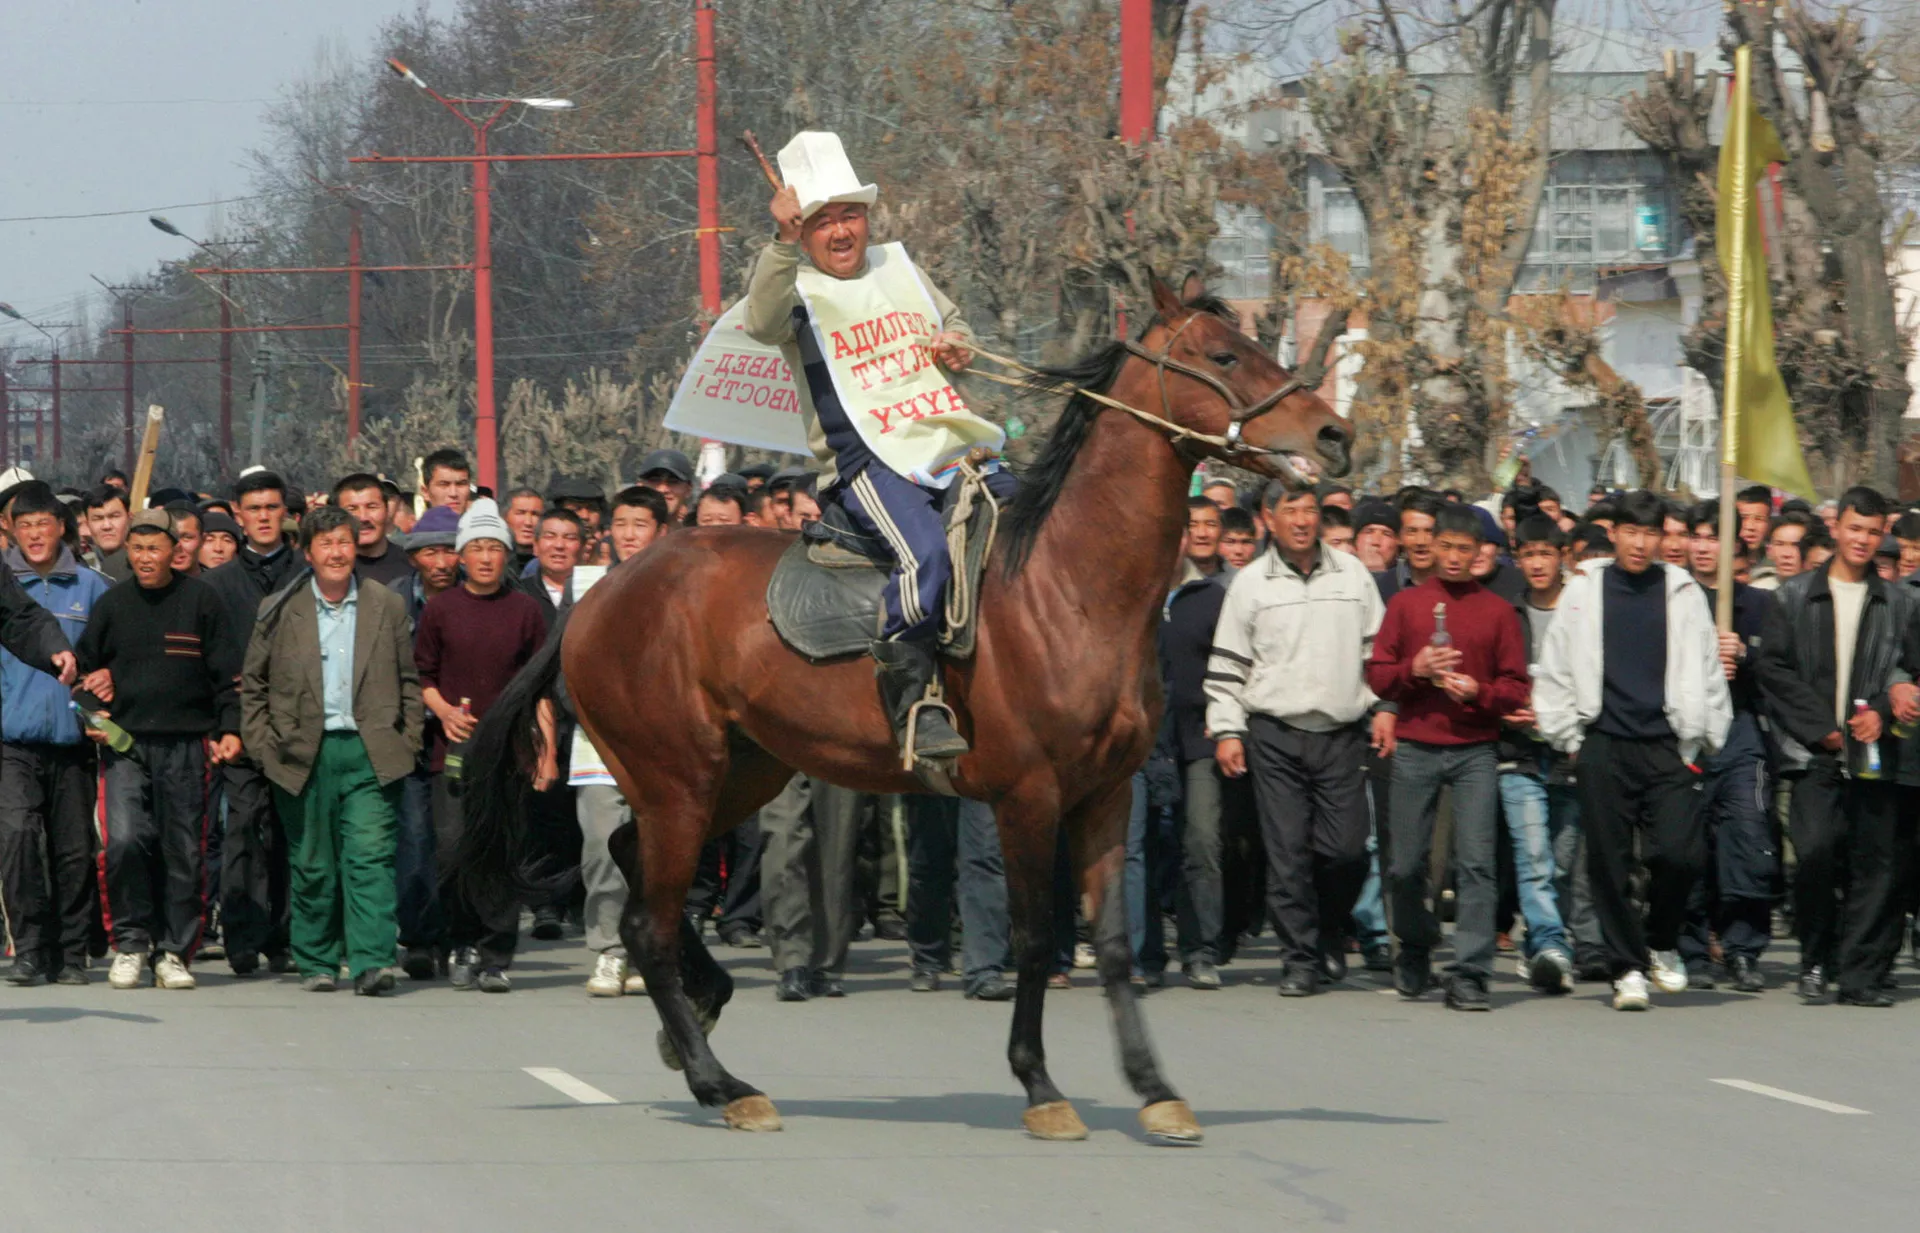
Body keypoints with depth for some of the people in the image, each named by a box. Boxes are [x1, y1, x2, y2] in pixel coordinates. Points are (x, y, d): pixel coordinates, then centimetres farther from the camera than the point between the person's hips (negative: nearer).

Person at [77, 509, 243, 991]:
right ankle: (130, 943, 0)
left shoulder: (201, 601, 3)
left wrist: (230, 728, -4)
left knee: (182, 851, 1)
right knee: (125, 840, -15)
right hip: (125, 744, 1)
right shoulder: (112, 605, 8)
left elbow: (228, 674, 5)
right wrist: (91, 711, 1)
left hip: (185, 746, -1)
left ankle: (173, 952, 11)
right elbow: (85, 664, 17)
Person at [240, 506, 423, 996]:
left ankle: (371, 963, -16)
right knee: (311, 865, 6)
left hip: (370, 754, -1)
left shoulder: (388, 608, 8)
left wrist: (406, 742, 5)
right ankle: (316, 964, 16)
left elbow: (409, 681, 13)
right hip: (304, 754, 1)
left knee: (371, 856, -11)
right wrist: (263, 745, 3)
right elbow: (253, 684, 11)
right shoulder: (281, 612, 6)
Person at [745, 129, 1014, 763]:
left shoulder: (897, 266, 19)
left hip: (950, 442, 7)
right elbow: (763, 323, -24)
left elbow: (954, 323, 32)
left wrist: (958, 344, 7)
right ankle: (914, 702, -24)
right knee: (924, 551, -32)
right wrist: (785, 242, -37)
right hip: (868, 461, -7)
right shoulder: (798, 289, 1)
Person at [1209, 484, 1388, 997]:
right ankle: (1300, 959, 4)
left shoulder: (1352, 574, 9)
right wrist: (1226, 730, 0)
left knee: (1347, 849, -6)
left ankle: (1330, 934, 20)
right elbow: (1227, 664, 6)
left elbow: (1377, 647, 15)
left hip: (1341, 734, 1)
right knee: (1287, 853, -4)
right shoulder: (1251, 584, 5)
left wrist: (1383, 708, 6)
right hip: (1276, 736, -1)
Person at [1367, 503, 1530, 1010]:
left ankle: (1470, 974, -11)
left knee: (1476, 862, -10)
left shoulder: (1497, 611, 9)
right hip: (1414, 749, 1)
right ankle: (1415, 952, 27)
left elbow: (1516, 687, 6)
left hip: (1474, 751, -1)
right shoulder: (1406, 604, 11)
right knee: (1406, 863, 3)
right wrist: (1414, 670, -10)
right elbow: (1376, 674, 8)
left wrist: (1479, 692, -12)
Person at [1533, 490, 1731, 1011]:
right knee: (1609, 863, -1)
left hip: (1668, 746, 0)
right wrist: (1570, 739, 6)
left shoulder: (1682, 592, 9)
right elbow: (1555, 671, 10)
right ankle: (1628, 968, 9)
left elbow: (1707, 673, 13)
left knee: (1681, 852, -13)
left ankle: (1663, 944, 12)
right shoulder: (1584, 589, 7)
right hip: (1604, 747, 0)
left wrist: (1698, 741, 8)